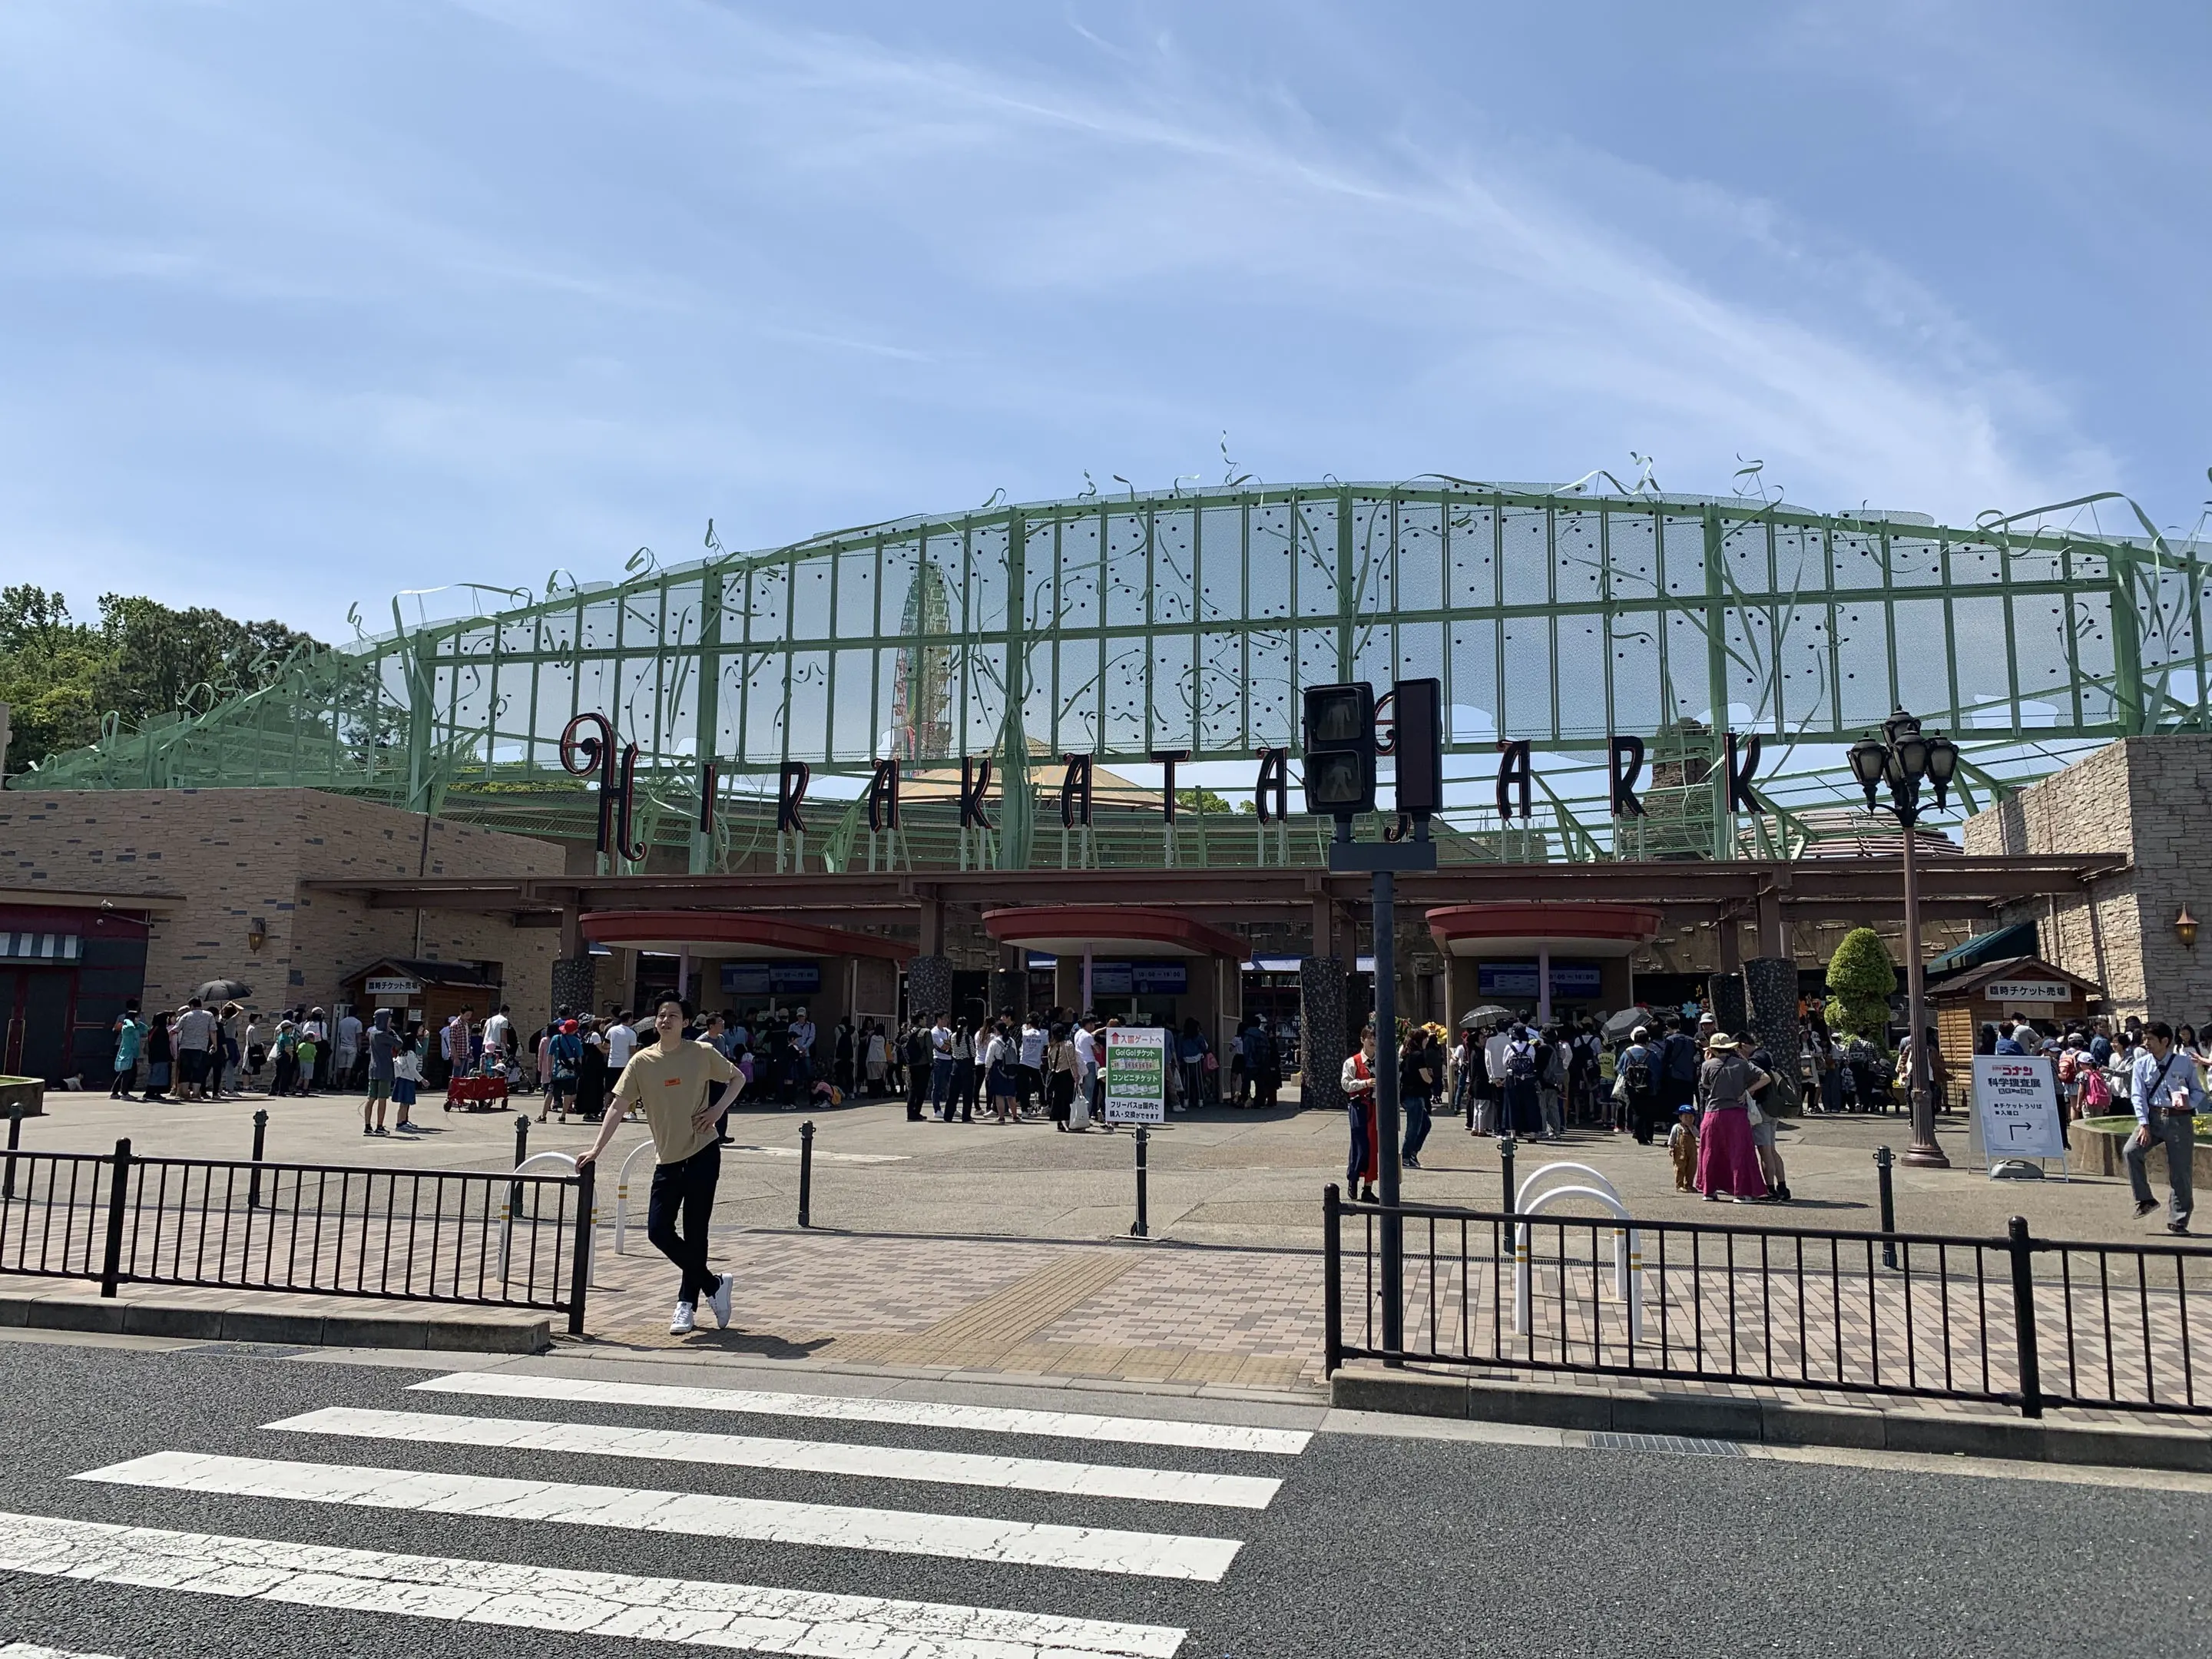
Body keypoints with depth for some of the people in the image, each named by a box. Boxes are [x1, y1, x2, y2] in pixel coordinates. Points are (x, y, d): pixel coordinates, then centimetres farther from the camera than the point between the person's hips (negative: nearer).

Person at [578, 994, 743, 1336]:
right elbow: (619, 1107, -1)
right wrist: (597, 1148, -10)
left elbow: (737, 1079, 9)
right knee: (658, 1231, -1)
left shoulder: (702, 1054, -5)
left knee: (694, 1232, -1)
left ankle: (687, 1303, 17)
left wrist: (718, 1109, -6)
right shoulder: (642, 1061, 0)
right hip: (667, 1158, 3)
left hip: (702, 1153, -3)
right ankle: (713, 1284, 17)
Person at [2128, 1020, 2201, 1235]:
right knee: (2131, 1150, -22)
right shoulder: (2142, 1064, 2)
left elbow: (2198, 1091, 6)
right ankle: (2144, 1200, -8)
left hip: (2180, 1119, -1)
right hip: (2153, 1117, 1)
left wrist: (2189, 1103, -17)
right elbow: (2138, 1095, -1)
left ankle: (2177, 1221, 14)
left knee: (2181, 1171, 3)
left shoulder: (2185, 1063, -1)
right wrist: (2144, 1124, -11)